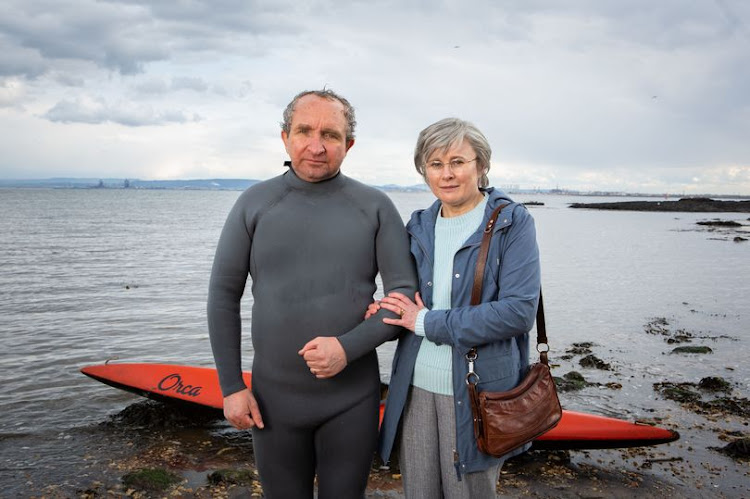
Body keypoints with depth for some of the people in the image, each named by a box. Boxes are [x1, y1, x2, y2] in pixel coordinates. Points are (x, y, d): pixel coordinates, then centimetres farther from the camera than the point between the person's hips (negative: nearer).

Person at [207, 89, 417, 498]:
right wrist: (231, 386, -2)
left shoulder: (375, 207, -4)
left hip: (352, 397, 0)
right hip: (273, 397, 1)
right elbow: (223, 296, 1)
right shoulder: (254, 204, -2)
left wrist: (348, 347, -19)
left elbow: (405, 293, -5)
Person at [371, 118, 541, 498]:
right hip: (416, 386, 5)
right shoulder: (419, 226, 8)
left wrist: (428, 322, -16)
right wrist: (387, 311, -6)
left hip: (478, 391, -4)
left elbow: (519, 310, -17)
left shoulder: (512, 223, -7)